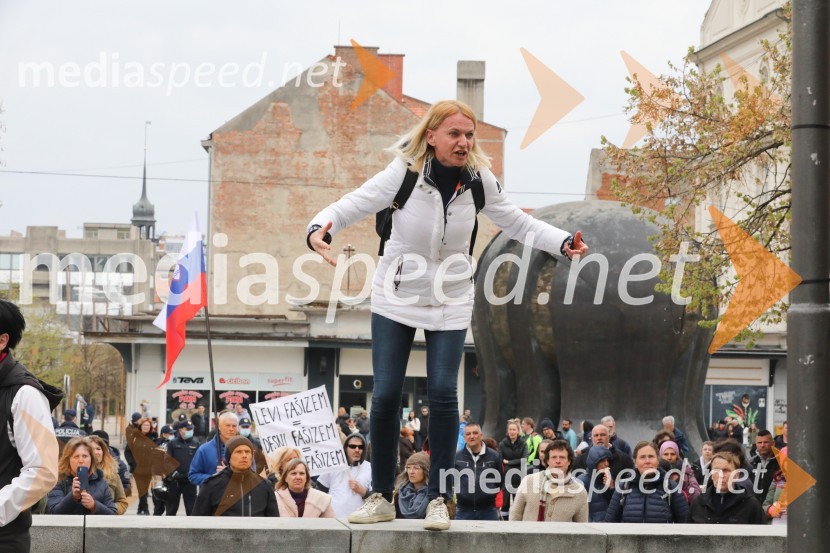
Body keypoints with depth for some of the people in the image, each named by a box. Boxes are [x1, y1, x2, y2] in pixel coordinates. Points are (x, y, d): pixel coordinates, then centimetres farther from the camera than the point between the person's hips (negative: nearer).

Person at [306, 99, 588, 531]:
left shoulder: (478, 179, -11)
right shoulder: (403, 174, -19)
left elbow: (516, 222, 1)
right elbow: (353, 205, -21)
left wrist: (562, 242, -12)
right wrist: (319, 229, -41)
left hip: (450, 302, 1)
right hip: (396, 298, -1)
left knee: (443, 393, -11)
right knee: (385, 395, -3)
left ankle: (437, 498, 3)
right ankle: (382, 497, 13)